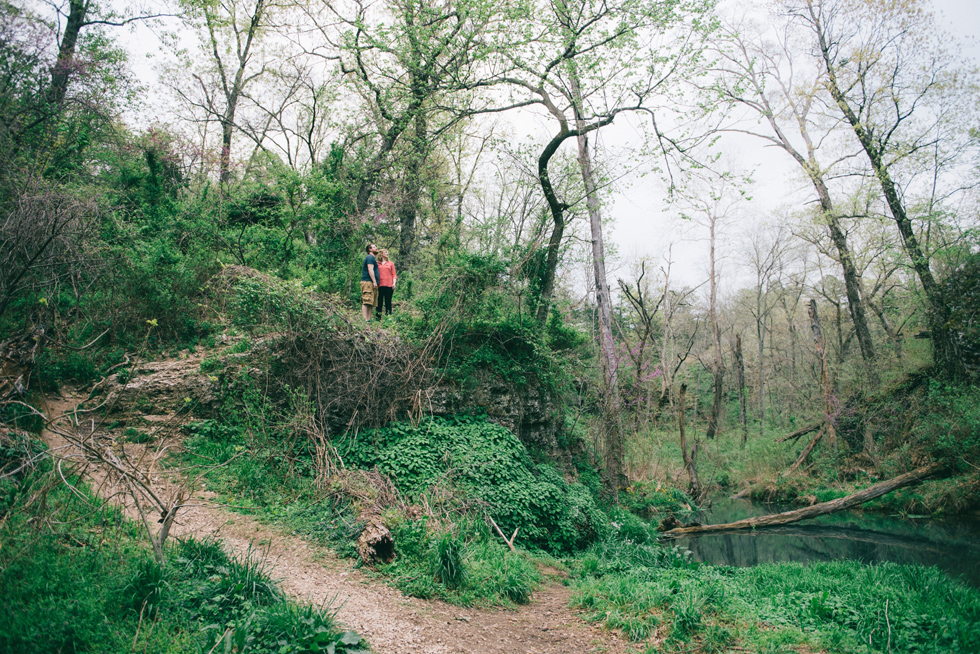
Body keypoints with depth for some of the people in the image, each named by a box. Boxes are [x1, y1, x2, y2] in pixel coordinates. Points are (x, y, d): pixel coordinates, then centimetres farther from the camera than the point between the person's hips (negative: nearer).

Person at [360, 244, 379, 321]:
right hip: (368, 282, -10)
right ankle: (365, 319, -24)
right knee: (366, 302, -17)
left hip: (372, 283, 10)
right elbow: (370, 270, -14)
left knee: (370, 303, 4)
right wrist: (374, 281, -19)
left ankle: (368, 319, 1)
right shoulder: (370, 257, -4)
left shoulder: (373, 258, 28)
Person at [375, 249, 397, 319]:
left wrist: (394, 283, -1)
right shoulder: (377, 263, 12)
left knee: (388, 302, 1)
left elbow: (394, 274, 12)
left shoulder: (391, 263, 15)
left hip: (389, 285, 1)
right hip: (380, 285, 0)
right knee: (379, 302, -2)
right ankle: (378, 317, 2)